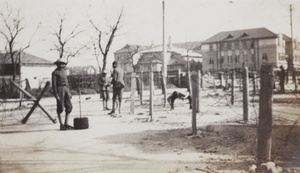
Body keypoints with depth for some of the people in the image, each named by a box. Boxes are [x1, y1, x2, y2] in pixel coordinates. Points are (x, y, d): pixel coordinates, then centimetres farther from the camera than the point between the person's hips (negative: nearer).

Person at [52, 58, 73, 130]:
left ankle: (66, 123, 9)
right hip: (59, 89, -7)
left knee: (69, 107, 2)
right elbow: (54, 84, -11)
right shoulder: (55, 72, -6)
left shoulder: (64, 71, 16)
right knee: (60, 108, -3)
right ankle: (61, 125, 4)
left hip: (65, 89, 7)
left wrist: (69, 92, 16)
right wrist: (56, 95, -17)